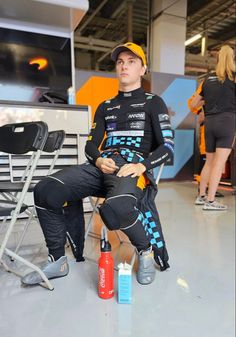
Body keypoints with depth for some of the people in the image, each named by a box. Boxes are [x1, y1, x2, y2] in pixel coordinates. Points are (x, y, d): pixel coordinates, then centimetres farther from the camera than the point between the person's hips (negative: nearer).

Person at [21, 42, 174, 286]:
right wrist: (99, 160, -5)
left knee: (116, 208, -39)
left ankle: (146, 250, -6)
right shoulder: (105, 106, 25)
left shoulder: (153, 103, 13)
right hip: (102, 166, 5)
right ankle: (57, 261, -1)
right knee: (45, 191, -18)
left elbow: (167, 146, 3)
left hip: (133, 168, -4)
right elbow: (91, 144, 19)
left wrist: (142, 165, -15)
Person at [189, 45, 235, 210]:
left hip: (209, 122, 5)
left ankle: (201, 196, 21)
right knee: (219, 163, -5)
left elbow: (193, 105, 16)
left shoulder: (208, 78, 13)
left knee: (209, 161, 15)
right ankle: (210, 201, -5)